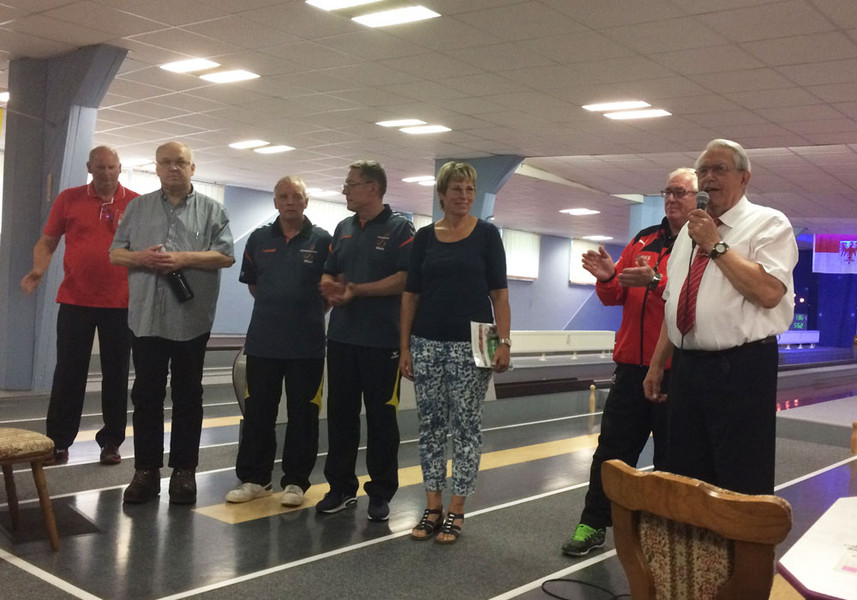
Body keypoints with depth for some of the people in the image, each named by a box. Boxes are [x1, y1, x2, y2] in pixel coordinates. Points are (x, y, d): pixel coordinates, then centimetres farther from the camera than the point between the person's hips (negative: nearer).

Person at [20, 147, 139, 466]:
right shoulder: (69, 199, 4)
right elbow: (47, 242, 7)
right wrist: (38, 269, -11)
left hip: (120, 303, 0)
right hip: (74, 301, 0)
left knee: (115, 375, 7)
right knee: (68, 374, 5)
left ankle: (111, 442, 18)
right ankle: (58, 443, 15)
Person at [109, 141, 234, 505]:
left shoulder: (211, 210, 4)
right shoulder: (138, 208, 12)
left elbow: (226, 256, -4)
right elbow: (115, 253, 9)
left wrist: (184, 258, -16)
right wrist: (142, 258, -11)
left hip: (191, 319, -2)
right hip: (146, 317, 2)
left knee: (187, 396, 6)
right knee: (146, 395, 7)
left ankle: (184, 470, 15)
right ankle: (146, 469, 16)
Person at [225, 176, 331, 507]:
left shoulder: (322, 241, -1)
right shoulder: (259, 238, 6)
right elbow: (252, 284, 15)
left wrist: (309, 314, 4)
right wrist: (275, 309, 12)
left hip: (307, 344, -2)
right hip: (262, 341, 2)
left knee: (302, 415, 5)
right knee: (257, 413, 9)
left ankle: (295, 481, 17)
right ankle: (254, 478, 21)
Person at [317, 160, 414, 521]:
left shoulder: (400, 229, -4)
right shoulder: (343, 229, 15)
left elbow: (405, 278, -15)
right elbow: (328, 274, 19)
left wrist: (356, 290, -16)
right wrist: (330, 288, -5)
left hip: (382, 341, -6)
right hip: (341, 337, 6)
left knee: (381, 416, 2)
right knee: (340, 413, 10)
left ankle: (381, 493, 13)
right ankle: (341, 487, 21)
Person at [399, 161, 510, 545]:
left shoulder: (486, 235, 1)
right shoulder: (424, 237, 7)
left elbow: (499, 293, -2)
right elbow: (411, 295, 7)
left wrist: (504, 342, -11)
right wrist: (404, 347, 3)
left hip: (471, 344, -3)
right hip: (427, 343, 3)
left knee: (465, 425, 2)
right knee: (430, 425, 7)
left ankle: (456, 511, 11)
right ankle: (432, 507, 17)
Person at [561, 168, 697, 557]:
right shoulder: (644, 240, 14)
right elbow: (614, 297, 14)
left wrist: (655, 282, -31)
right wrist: (608, 277, -6)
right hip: (632, 363, 5)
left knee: (671, 456, 8)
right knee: (613, 446, 10)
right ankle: (593, 524, 19)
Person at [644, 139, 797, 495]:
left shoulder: (769, 223, -4)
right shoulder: (690, 230, 17)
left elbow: (768, 292, -22)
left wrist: (716, 245, -15)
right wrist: (657, 364, 16)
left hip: (742, 371, -7)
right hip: (687, 368, 7)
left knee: (742, 488, 0)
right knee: (684, 480, 14)